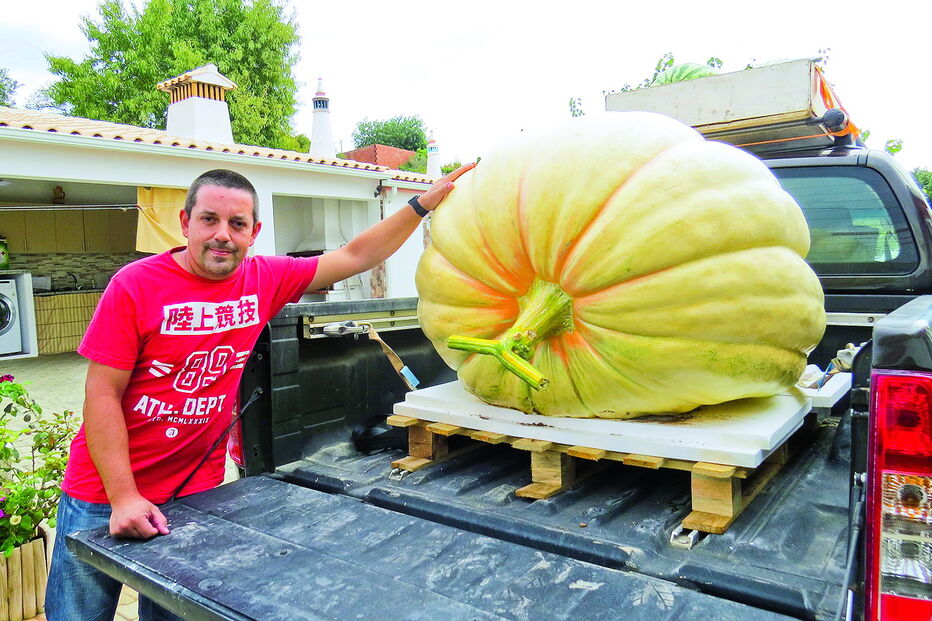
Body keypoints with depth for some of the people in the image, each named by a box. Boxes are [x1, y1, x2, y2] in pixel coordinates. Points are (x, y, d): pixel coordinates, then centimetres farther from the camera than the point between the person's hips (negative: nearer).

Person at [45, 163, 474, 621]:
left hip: (197, 491, 3)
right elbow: (102, 395, -13)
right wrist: (124, 498, -19)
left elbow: (355, 257, 2)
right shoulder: (135, 285, -13)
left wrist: (424, 203, -1)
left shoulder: (265, 280, -4)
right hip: (104, 494, -2)